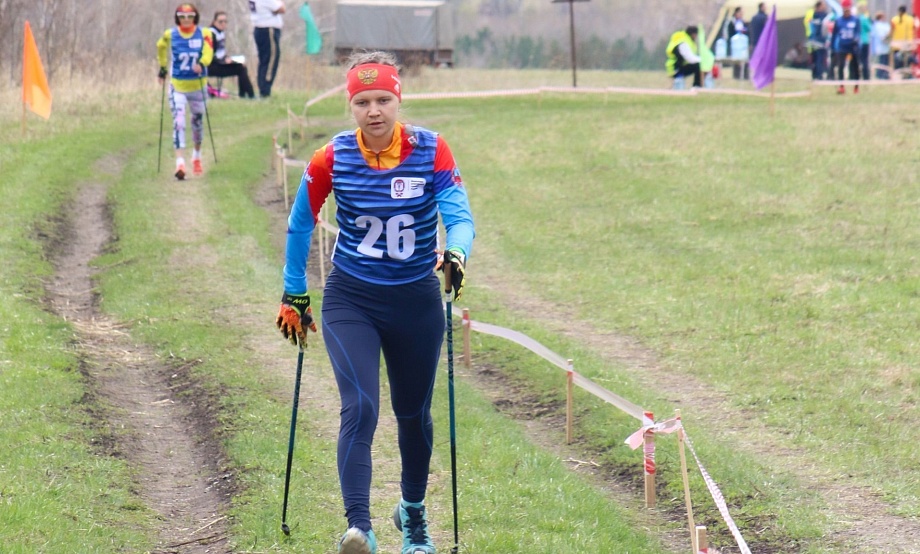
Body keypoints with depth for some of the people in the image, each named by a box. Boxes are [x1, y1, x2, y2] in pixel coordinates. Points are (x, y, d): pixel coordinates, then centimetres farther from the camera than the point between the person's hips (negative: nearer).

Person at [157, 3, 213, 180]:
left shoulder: (204, 34, -6)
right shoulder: (170, 35, -3)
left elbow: (208, 53, -18)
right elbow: (161, 48, 17)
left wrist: (201, 63, -37)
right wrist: (163, 68, 19)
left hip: (197, 84, 1)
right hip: (177, 84, -1)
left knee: (198, 120, 17)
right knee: (178, 122, -15)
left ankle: (197, 156, 42)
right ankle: (180, 163, -23)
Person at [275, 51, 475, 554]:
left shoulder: (431, 152, -11)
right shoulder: (332, 159, -10)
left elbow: (459, 215, -17)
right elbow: (300, 225, 3)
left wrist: (456, 253, -39)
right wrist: (294, 296, 7)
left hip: (416, 302, 1)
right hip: (350, 300, -1)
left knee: (414, 415, 16)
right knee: (359, 408, -20)